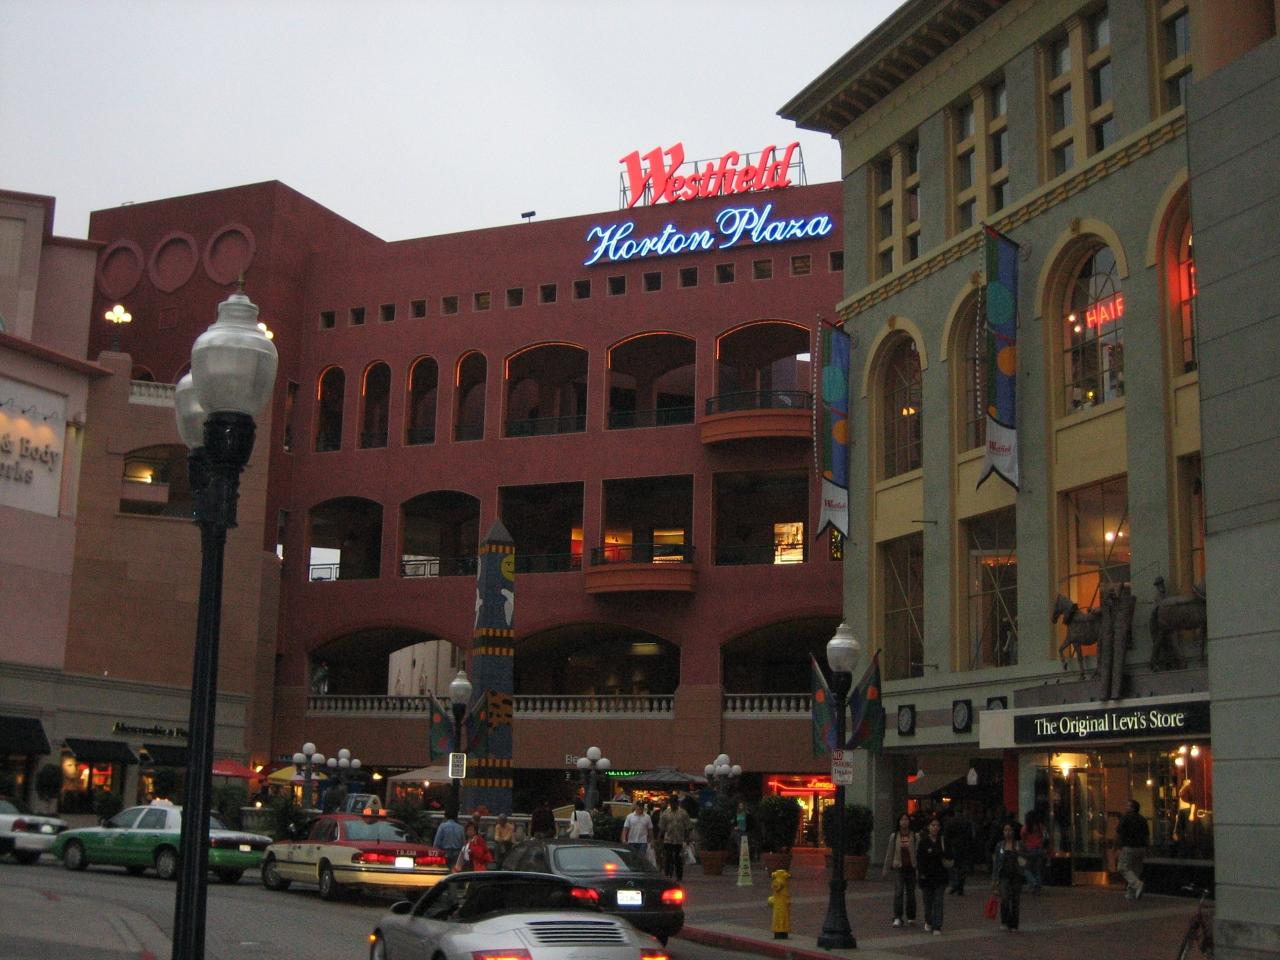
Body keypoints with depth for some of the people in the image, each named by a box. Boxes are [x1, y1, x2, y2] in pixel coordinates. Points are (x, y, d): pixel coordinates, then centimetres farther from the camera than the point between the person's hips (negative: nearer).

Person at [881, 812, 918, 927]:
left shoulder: (914, 836, 1)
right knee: (898, 892, -12)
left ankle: (910, 917, 23)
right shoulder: (894, 836, 4)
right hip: (899, 867, 0)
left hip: (911, 867, 0)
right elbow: (889, 853, 9)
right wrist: (886, 870, 10)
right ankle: (897, 918, -14)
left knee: (910, 893, 10)